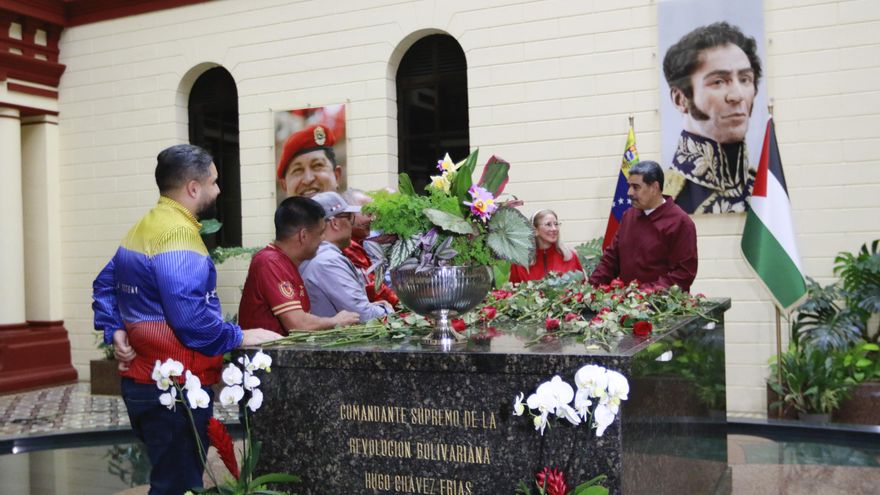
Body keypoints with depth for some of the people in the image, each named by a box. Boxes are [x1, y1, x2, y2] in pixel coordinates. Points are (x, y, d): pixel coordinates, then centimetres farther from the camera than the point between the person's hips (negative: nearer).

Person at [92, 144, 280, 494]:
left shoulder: (143, 228, 13)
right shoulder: (179, 233, -19)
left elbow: (105, 285, 19)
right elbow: (190, 317, -29)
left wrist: (114, 331, 9)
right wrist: (240, 338, -17)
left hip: (144, 382, 10)